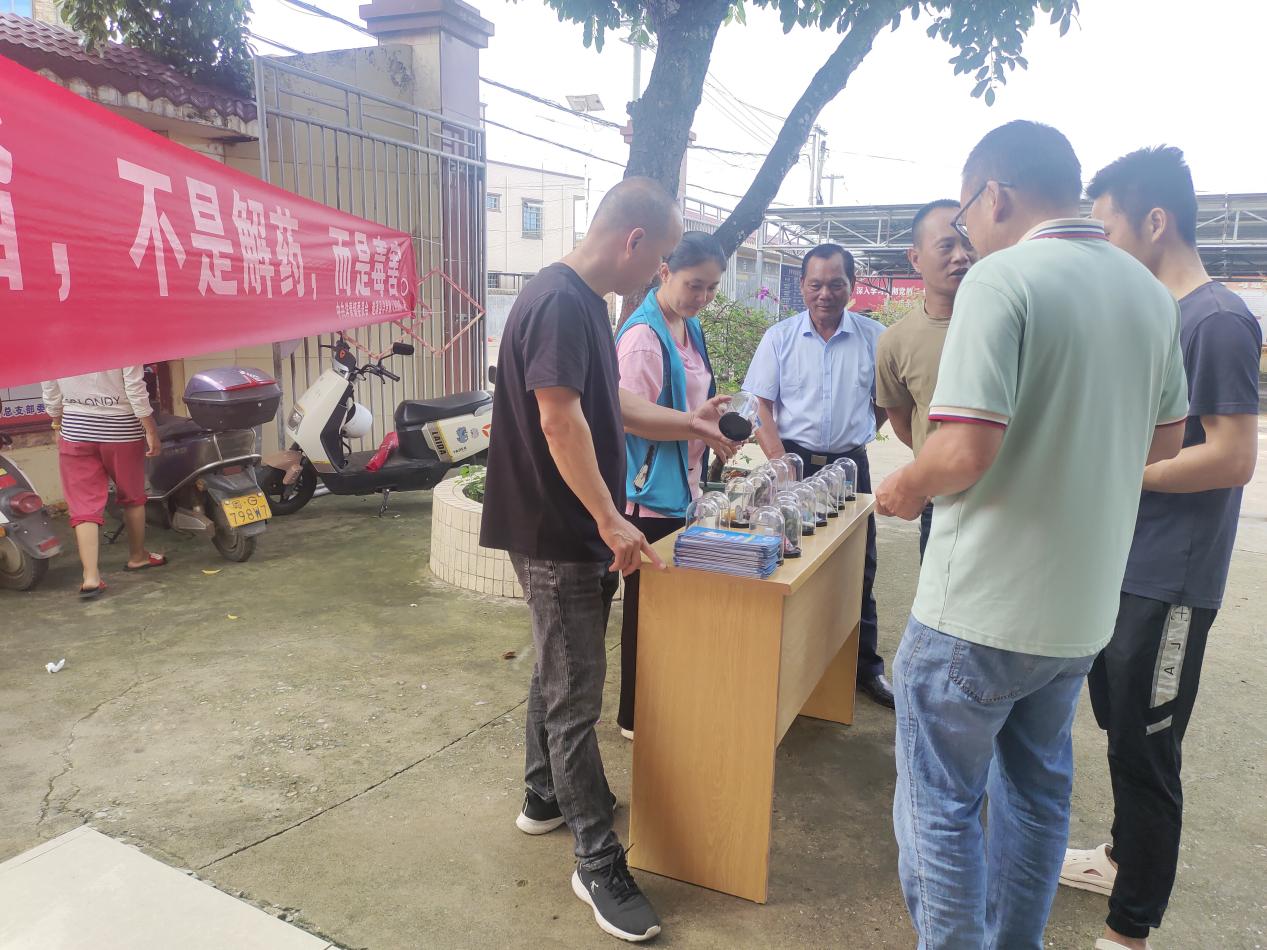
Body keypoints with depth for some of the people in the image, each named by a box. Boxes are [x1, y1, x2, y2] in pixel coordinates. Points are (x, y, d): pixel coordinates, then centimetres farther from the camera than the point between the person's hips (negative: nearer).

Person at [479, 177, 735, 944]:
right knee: (576, 696, -1)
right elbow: (560, 420, -25)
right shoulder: (559, 304, -20)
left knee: (561, 673, 22)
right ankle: (600, 866, 11)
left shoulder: (587, 303, 12)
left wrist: (687, 425, 16)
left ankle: (546, 797, 40)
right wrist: (610, 519, -24)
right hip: (558, 535, -10)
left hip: (576, 532, 10)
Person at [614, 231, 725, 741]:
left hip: (683, 488, 9)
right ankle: (634, 716, 21)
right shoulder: (642, 336, -18)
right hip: (651, 494, -9)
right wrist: (698, 425, -26)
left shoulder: (691, 330, 10)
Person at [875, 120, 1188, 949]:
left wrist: (904, 490, -7)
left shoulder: (1002, 278, -17)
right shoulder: (1149, 290, 6)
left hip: (984, 608, -8)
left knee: (941, 801, 8)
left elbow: (966, 450, -25)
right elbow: (1166, 439, 15)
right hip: (1085, 605, 8)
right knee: (1039, 790, 22)